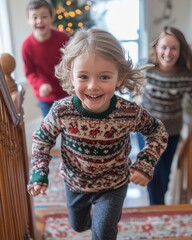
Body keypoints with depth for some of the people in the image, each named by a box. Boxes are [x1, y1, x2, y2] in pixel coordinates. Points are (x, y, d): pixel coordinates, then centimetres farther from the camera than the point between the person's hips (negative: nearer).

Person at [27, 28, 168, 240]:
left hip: (113, 185, -2)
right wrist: (39, 173, -16)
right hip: (75, 182, 3)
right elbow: (42, 138, -8)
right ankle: (92, 210, 62)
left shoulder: (130, 113, -29)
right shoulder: (61, 111, -28)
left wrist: (146, 163, -20)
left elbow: (158, 131, -8)